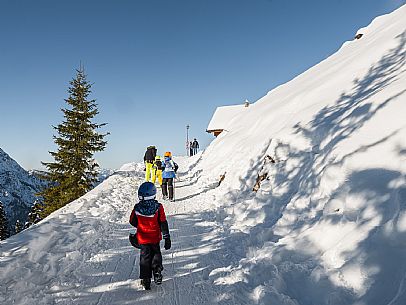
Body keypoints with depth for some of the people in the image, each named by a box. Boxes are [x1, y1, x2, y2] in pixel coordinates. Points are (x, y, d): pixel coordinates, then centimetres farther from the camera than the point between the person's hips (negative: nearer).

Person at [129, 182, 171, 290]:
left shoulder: (137, 208, -14)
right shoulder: (158, 207, -18)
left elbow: (132, 222, 1)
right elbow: (163, 224, -12)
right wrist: (167, 238, -3)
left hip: (142, 239, 1)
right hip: (155, 238, 0)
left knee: (145, 258, 14)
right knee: (156, 255, 23)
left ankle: (145, 280, 18)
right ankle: (157, 274, 23)